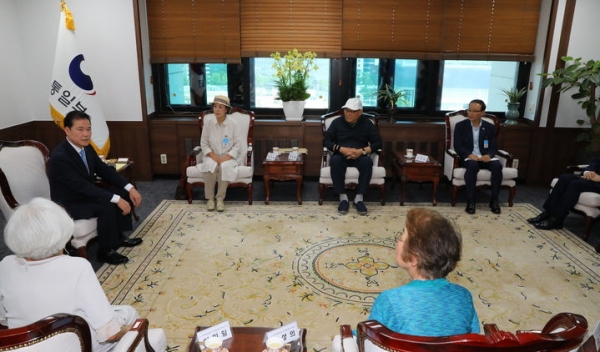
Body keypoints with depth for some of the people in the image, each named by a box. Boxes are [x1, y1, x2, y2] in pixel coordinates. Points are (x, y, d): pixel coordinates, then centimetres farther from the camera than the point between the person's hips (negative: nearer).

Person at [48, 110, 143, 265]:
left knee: (123, 193, -3)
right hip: (68, 204, -8)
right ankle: (105, 251, -11)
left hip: (86, 193, 8)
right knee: (107, 206, -29)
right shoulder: (59, 157, -28)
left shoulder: (86, 147, -3)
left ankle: (118, 235, 10)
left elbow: (105, 170, 2)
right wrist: (116, 200, -33)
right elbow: (82, 186, -32)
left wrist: (130, 188, -11)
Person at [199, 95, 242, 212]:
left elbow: (237, 145, -4)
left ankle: (220, 198, -19)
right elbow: (204, 143, 2)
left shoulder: (233, 124, -6)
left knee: (225, 166, -34)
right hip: (212, 156, 1)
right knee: (211, 166, -32)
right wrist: (214, 156, -14)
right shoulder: (208, 123, -3)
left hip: (228, 157, -1)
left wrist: (225, 158, -17)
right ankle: (210, 198, -17)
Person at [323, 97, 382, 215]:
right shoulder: (337, 122, 3)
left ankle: (359, 198, -26)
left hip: (360, 156, 0)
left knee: (367, 161, -34)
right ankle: (343, 198, -27)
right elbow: (326, 141, 0)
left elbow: (378, 143, 0)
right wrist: (341, 149, -18)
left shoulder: (367, 123, 3)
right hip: (341, 156, 0)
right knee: (334, 160, -35)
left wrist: (362, 151, -18)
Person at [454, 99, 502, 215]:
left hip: (484, 157, 3)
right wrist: (469, 155, -22)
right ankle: (470, 201, -31)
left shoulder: (490, 127, 9)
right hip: (468, 157, -2)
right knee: (473, 165, -38)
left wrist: (488, 155, -18)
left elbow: (494, 147, 6)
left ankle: (494, 200, -16)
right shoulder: (460, 126, 3)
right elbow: (457, 146, -4)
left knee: (497, 165, -30)